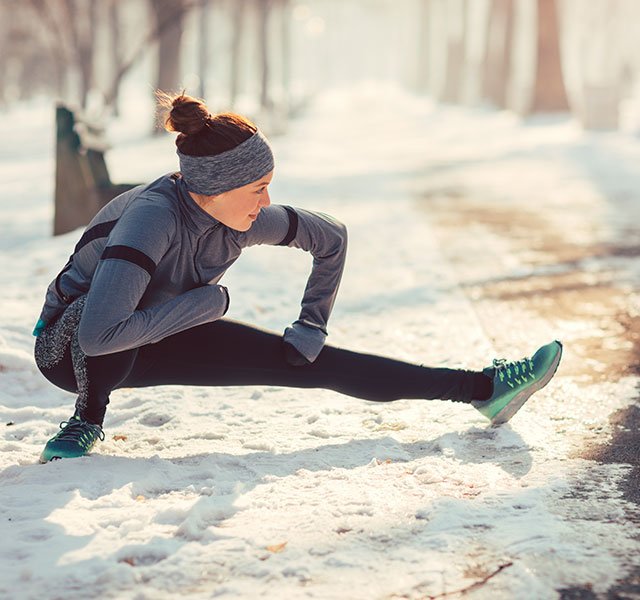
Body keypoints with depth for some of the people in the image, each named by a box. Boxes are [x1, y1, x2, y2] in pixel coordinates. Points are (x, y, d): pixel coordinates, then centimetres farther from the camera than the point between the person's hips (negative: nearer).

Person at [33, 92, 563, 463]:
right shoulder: (152, 216, -37)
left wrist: (310, 331, -1)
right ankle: (87, 421, -15)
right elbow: (99, 334, -47)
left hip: (162, 341, 5)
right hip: (70, 350, -5)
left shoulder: (246, 220, -17)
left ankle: (482, 388, -2)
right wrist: (208, 300, -34)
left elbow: (331, 238, 0)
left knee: (316, 363, -3)